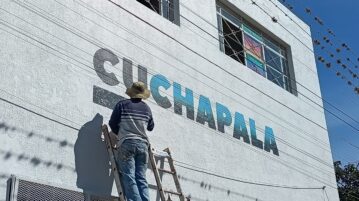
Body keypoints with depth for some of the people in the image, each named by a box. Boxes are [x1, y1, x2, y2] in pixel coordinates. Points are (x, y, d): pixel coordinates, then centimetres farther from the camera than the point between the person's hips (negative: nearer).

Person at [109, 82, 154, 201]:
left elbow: (112, 123, 6)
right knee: (141, 178, 4)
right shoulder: (146, 108, 14)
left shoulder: (122, 104, 4)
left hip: (127, 143, -4)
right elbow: (151, 127, 25)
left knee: (129, 178, -8)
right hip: (143, 144, 4)